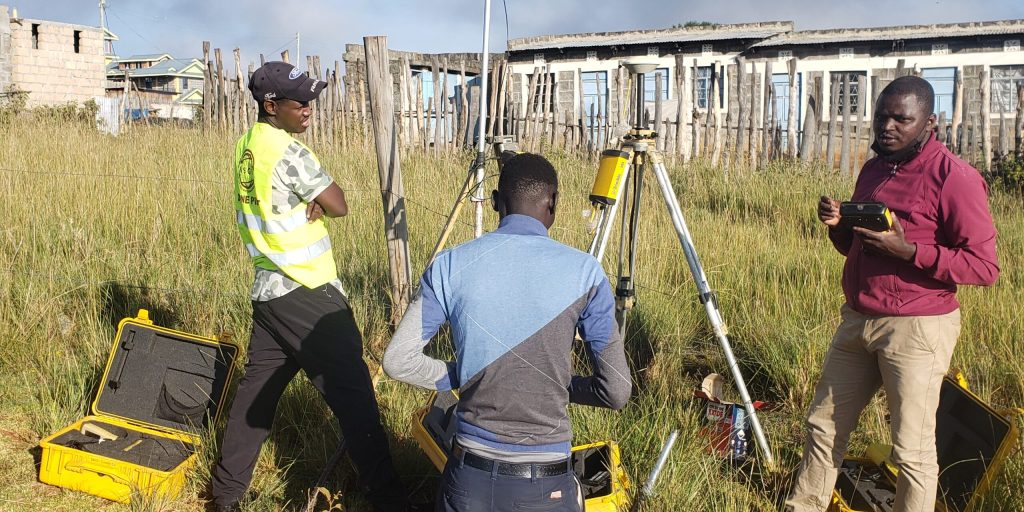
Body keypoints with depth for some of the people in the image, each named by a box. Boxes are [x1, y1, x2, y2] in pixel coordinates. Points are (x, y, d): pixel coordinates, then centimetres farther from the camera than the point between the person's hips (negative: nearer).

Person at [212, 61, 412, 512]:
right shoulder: (288, 151, -17)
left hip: (268, 288, 9)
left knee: (258, 387, 15)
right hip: (307, 293, -9)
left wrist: (311, 200, -7)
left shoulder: (248, 144, 9)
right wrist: (321, 198, 8)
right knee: (351, 390, -3)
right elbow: (339, 205, -10)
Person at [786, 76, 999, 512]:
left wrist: (908, 250, -25)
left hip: (916, 327, -8)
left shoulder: (953, 177, -12)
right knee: (824, 424, 16)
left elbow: (984, 267, -16)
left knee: (912, 449, 0)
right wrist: (838, 226, 1)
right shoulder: (872, 170, 12)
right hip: (857, 320, 8)